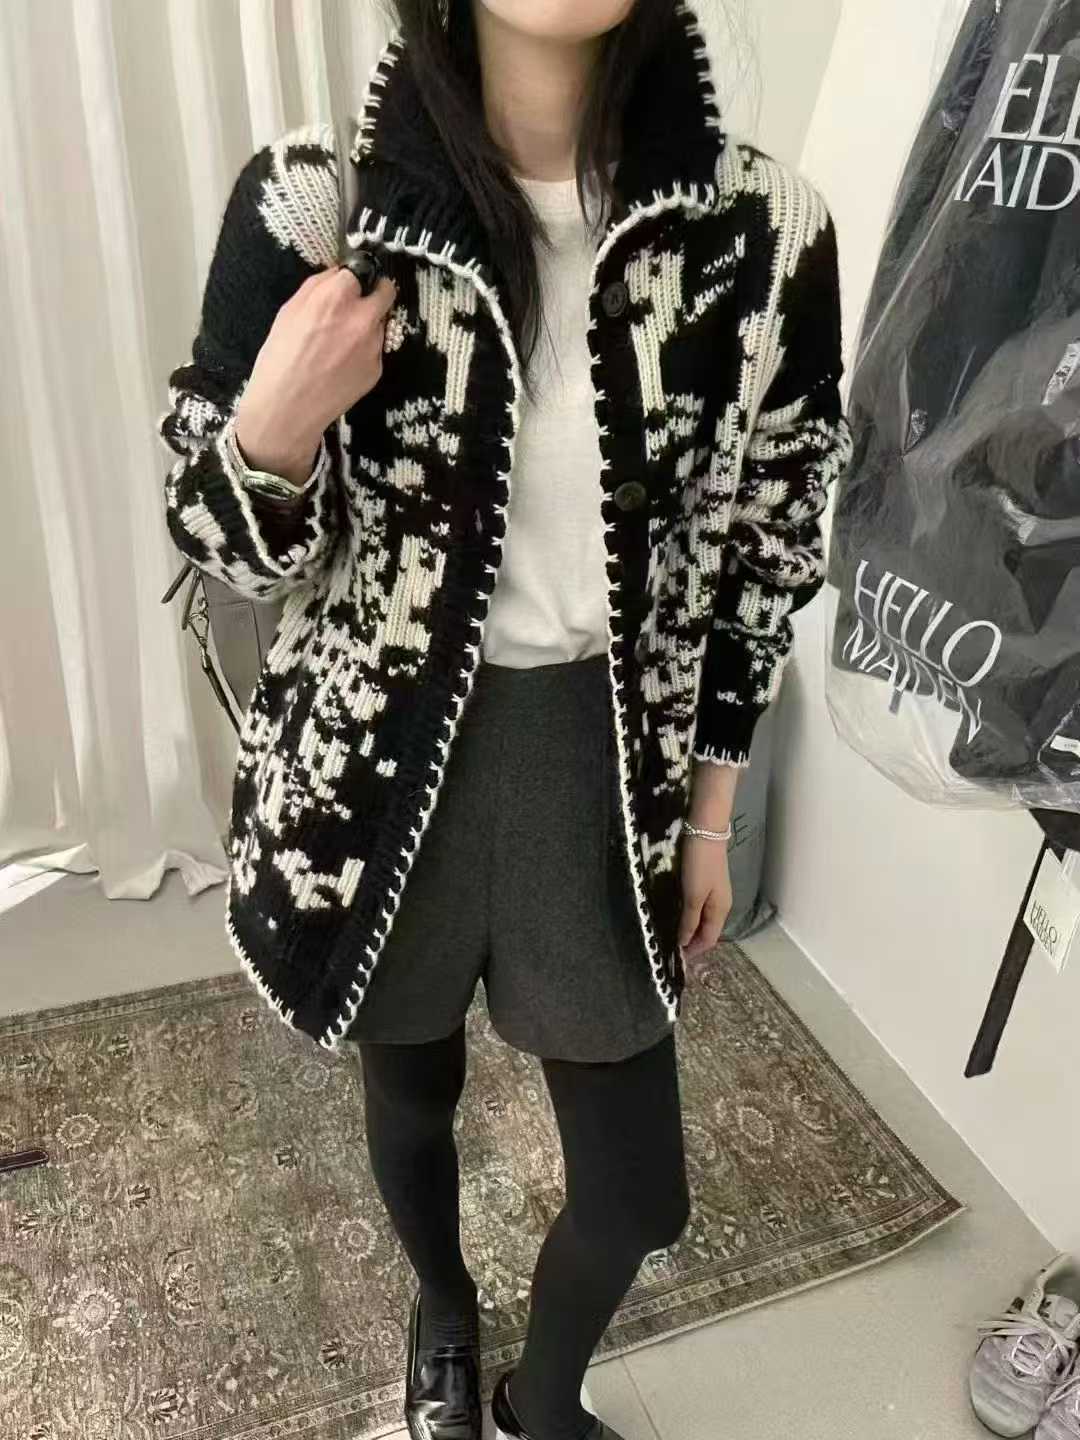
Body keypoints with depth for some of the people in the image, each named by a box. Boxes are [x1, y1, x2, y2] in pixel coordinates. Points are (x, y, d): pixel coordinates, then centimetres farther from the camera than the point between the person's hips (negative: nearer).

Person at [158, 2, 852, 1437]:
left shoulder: (765, 230, -10)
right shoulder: (312, 205, -13)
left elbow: (765, 548, 1)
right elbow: (227, 543, -5)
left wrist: (709, 815, 5)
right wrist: (280, 416, -27)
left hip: (604, 765, 1)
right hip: (383, 760, 0)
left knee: (637, 1194, 14)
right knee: (413, 1095, 25)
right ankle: (443, 1311, 63)